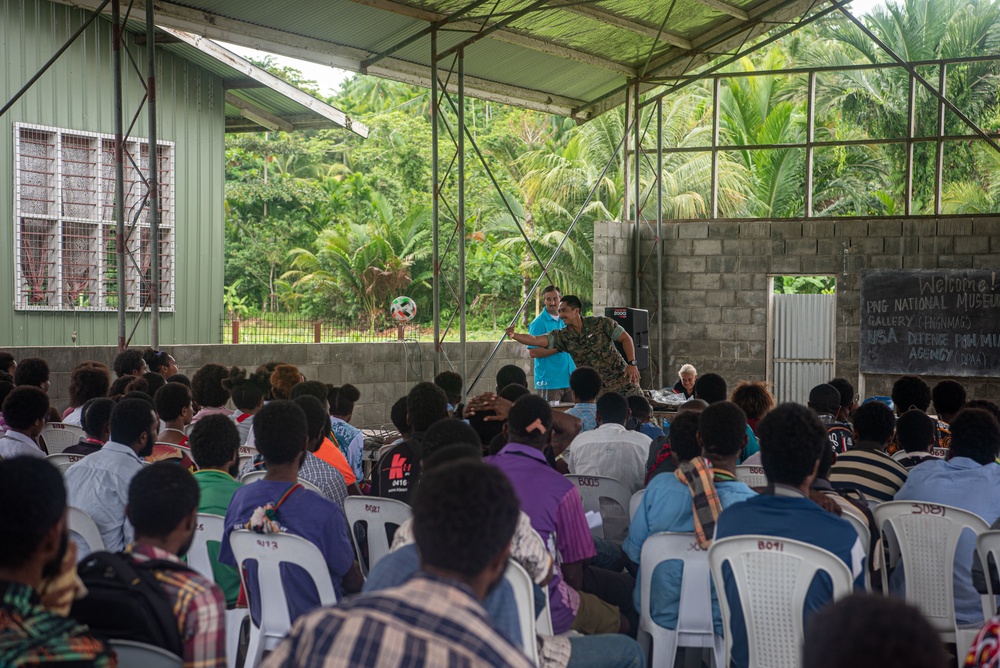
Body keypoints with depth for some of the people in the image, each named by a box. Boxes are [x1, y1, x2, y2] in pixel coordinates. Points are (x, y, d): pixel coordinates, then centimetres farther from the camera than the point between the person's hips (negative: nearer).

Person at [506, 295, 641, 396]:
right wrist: (513, 335, -28)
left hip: (621, 380, -3)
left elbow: (626, 338, -3)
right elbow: (536, 340, -13)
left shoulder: (600, 323, -9)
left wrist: (632, 364, -12)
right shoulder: (563, 336, -3)